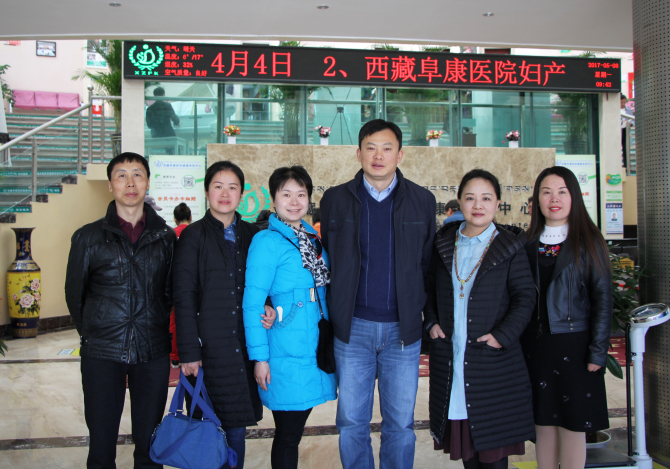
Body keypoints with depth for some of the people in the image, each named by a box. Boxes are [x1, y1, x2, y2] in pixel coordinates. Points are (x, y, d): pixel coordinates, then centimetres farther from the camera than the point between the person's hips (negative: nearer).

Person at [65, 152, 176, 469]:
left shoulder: (166, 237, 5)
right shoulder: (88, 237, 3)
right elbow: (74, 294, 10)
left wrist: (156, 330, 9)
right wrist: (91, 333, 13)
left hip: (153, 352, 1)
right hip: (101, 353, -1)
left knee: (149, 443, 10)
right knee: (101, 442, 6)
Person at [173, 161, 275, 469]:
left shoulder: (252, 236, 10)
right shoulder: (193, 236, -1)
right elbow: (183, 299, -5)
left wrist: (268, 310, -4)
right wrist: (189, 352, -10)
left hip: (244, 347, 4)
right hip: (209, 348, -4)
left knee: (236, 428, 11)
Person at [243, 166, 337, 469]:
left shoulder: (314, 239, 12)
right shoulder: (267, 241, -10)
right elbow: (252, 302, -12)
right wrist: (260, 357, -15)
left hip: (315, 349, 7)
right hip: (286, 354, -6)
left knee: (294, 431, 15)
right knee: (287, 435, 4)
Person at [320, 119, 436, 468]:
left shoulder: (422, 201, 3)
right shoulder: (335, 199, 3)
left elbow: (428, 262, 7)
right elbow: (325, 259, 9)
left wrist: (419, 309, 3)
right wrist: (335, 311, 7)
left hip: (403, 328, 0)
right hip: (352, 327, 0)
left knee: (400, 423, 9)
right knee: (351, 421, 9)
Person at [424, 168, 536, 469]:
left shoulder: (510, 246, -3)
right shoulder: (443, 243, 7)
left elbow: (525, 298, -4)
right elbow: (429, 288, 16)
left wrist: (503, 336, -14)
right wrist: (431, 322, 2)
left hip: (492, 357, -3)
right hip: (449, 356, 3)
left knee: (493, 444, 4)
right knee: (461, 433, 12)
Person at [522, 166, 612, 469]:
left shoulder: (588, 241, -2)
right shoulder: (528, 243, 7)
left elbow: (603, 298, -5)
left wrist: (597, 352, -10)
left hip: (574, 345, -3)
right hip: (535, 346, 3)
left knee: (572, 425, 4)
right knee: (544, 423, 10)